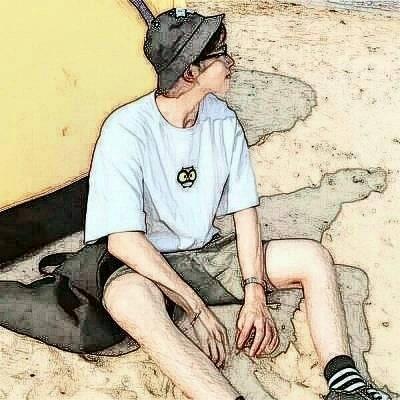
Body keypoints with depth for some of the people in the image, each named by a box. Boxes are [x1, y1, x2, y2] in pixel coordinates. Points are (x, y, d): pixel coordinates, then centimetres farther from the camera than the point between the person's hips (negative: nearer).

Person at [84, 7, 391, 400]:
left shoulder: (223, 120, -3)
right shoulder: (126, 130, -22)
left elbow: (244, 210, 0)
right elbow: (123, 240, -26)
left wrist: (255, 294, -13)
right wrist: (199, 310, -28)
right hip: (143, 266, -6)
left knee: (312, 257, -11)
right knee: (129, 297, -42)